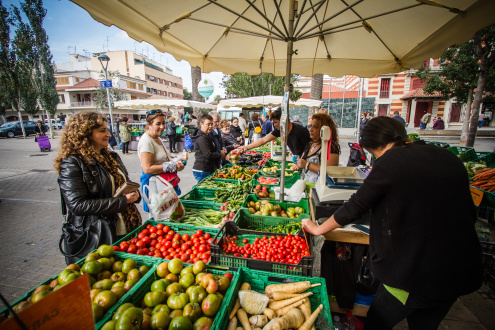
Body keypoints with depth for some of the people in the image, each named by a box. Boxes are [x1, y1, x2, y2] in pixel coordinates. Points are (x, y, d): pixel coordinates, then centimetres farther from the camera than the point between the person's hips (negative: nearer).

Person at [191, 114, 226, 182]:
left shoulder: (207, 136, 16)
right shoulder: (201, 138, -17)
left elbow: (212, 150, 25)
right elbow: (208, 155, -23)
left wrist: (220, 151, 5)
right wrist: (220, 154, -8)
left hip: (208, 170, 10)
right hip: (201, 171, -10)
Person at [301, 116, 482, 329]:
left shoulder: (390, 162, -16)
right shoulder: (448, 157, 3)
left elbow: (355, 207, -12)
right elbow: (470, 213, 11)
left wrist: (318, 229, 1)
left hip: (415, 274, -7)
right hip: (460, 272, 7)